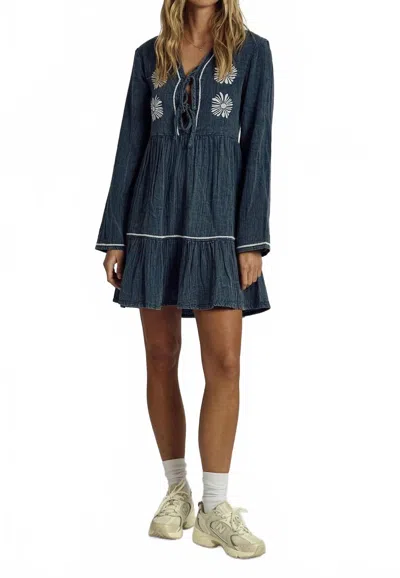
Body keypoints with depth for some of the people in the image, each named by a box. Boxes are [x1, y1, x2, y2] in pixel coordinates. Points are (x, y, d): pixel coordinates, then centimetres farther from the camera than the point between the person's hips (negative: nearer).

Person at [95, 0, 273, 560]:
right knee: (161, 359, 5)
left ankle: (215, 508, 1)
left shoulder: (251, 50, 4)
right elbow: (131, 144, 9)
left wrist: (252, 240, -10)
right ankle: (177, 491, 20)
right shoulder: (150, 55, 10)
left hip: (217, 219, -2)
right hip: (155, 218, 3)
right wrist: (114, 236, 4)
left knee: (224, 362, -8)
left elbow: (256, 145, -2)